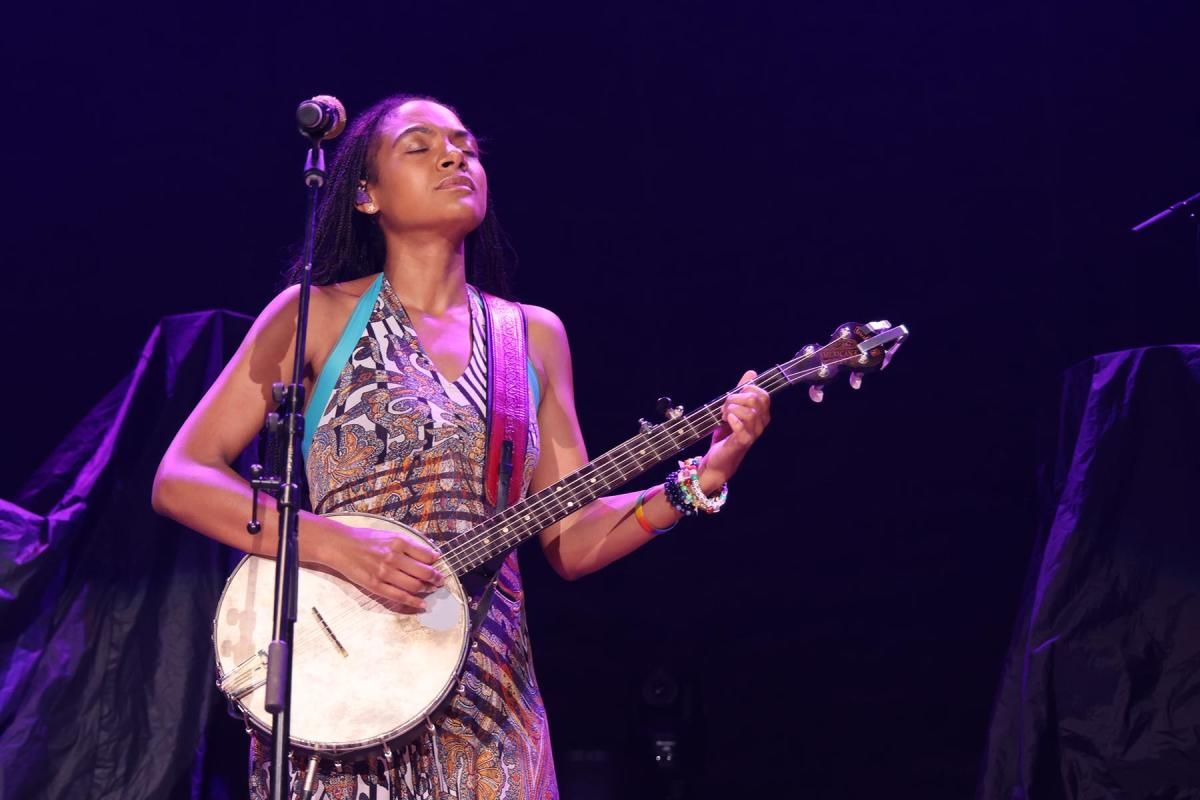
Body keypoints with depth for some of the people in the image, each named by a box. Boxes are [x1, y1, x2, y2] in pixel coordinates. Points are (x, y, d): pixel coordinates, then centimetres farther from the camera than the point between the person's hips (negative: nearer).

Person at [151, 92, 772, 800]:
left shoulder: (535, 337, 11)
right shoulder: (318, 315, 1)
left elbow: (570, 542, 9)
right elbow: (179, 479, -4)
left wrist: (700, 480, -7)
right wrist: (333, 544, -18)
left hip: (485, 706, 3)